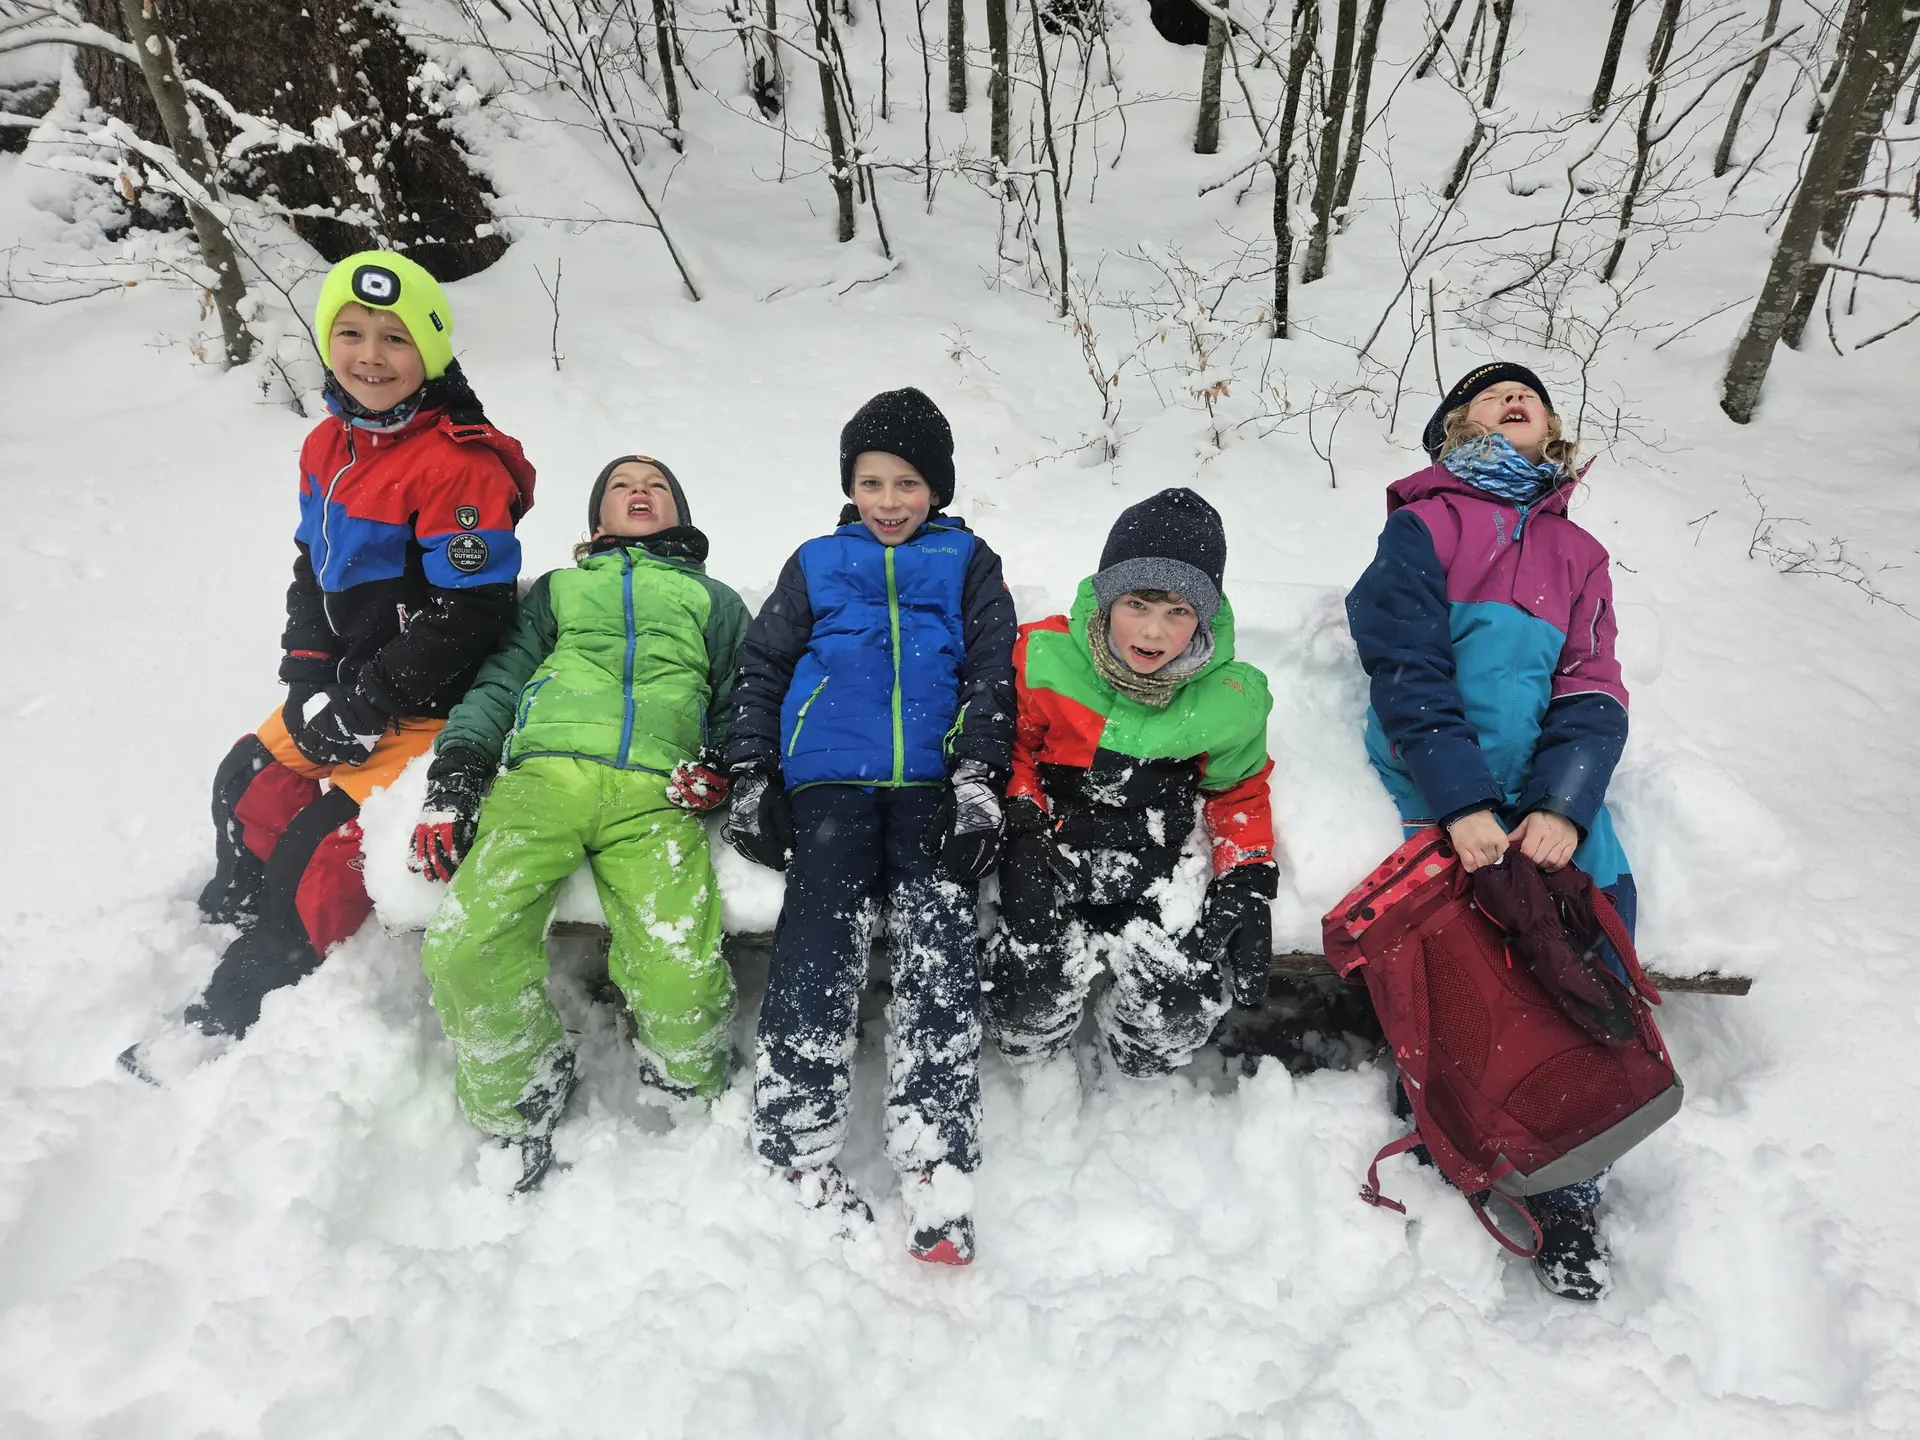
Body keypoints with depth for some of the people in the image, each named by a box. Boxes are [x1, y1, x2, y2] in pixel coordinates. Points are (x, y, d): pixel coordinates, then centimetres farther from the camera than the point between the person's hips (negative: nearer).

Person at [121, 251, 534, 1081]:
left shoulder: (461, 463, -21)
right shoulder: (328, 446, 6)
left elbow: (467, 612, -23)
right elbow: (311, 571, 13)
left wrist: (367, 704, -19)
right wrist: (310, 684, 0)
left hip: (432, 702, -8)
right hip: (346, 686, 8)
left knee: (320, 847, -12)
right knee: (251, 785, 15)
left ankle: (227, 1018, 7)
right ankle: (227, 932, 44)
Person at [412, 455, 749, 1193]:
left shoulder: (714, 599, 34)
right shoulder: (557, 588, 35)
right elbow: (501, 678, 22)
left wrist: (724, 762, 1)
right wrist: (452, 776, 5)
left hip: (654, 793, -1)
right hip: (544, 772, 2)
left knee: (681, 980, -25)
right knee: (465, 949, -24)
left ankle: (688, 1095, 8)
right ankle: (520, 1105, 3)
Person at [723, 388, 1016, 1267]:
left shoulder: (968, 565, 19)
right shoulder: (816, 564, 22)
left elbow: (991, 679, 9)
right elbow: (759, 668, 19)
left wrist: (978, 784, -5)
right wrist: (751, 781, 7)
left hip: (932, 784, -1)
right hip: (829, 778, 1)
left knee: (938, 940, -19)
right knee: (820, 937, -18)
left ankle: (934, 1169, -18)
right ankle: (799, 1153, -11)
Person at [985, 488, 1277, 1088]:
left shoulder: (1229, 696, -6)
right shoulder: (1046, 657, -12)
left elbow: (1238, 791, 11)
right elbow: (1013, 745, 5)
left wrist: (1247, 886, 0)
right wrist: (1023, 825, -10)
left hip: (1152, 874, 2)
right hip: (1049, 855, -1)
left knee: (1180, 1020, -17)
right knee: (1029, 1012, -19)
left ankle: (1128, 1059, 21)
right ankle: (1034, 1063, 20)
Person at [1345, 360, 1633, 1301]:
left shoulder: (1578, 554, 23)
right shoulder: (1422, 523, 10)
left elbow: (1594, 694, 8)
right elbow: (1407, 670, -4)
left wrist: (1561, 806, -11)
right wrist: (1462, 803, -16)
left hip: (1551, 791, 3)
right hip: (1446, 784, -3)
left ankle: (1568, 1187, -4)